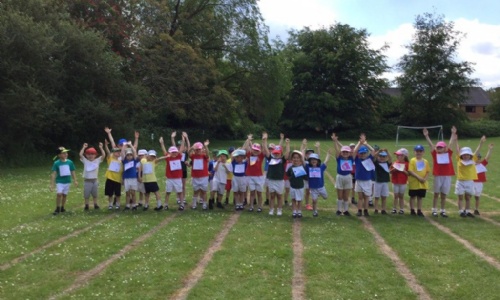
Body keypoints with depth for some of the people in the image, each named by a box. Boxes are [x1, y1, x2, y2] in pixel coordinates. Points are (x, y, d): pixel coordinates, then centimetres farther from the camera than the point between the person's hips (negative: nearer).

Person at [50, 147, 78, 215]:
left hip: (67, 181, 3)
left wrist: (75, 181, 6)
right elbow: (53, 174, -8)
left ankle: (62, 208, 26)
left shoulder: (70, 162, -2)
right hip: (59, 182, -3)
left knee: (65, 194, 9)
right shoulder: (56, 163, -9)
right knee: (59, 194, -17)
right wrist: (52, 184, -11)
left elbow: (72, 172, 7)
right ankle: (57, 208, -2)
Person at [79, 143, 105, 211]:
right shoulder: (85, 161, -1)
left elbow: (103, 155, -9)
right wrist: (84, 147, -13)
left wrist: (101, 148, -13)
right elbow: (80, 155, -13)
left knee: (95, 194, 14)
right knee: (86, 194, 6)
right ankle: (86, 205, 17)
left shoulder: (97, 160, 1)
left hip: (94, 180, 1)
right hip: (87, 180, -1)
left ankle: (95, 204, 25)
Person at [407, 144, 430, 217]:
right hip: (414, 182, -3)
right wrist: (418, 177, -20)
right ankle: (412, 210, 15)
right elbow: (410, 171, -13)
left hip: (423, 183, 4)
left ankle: (419, 211, 19)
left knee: (420, 197, 11)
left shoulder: (425, 161, 5)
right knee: (413, 197, 6)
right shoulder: (412, 160, -7)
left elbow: (428, 171, 6)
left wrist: (425, 178, -11)